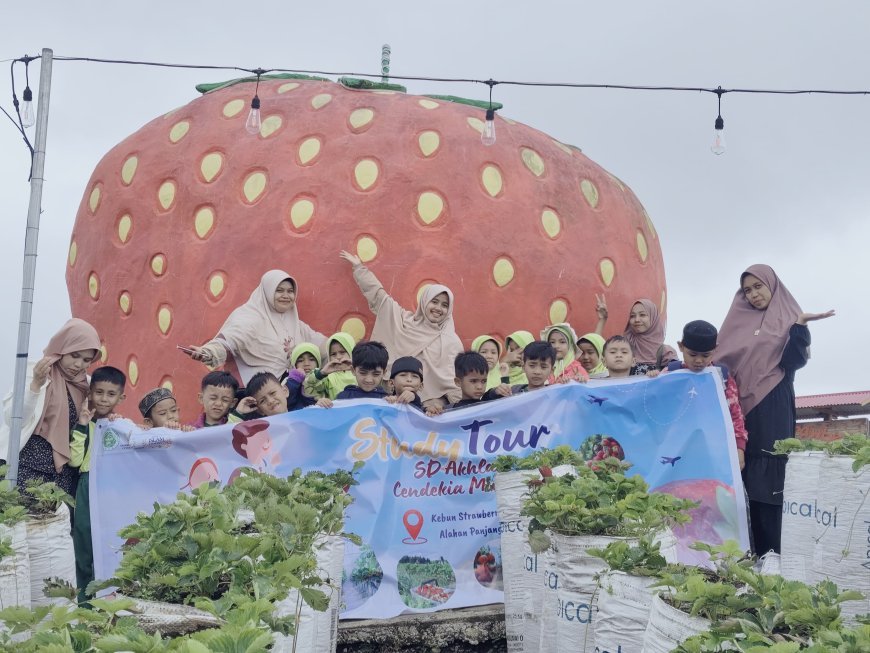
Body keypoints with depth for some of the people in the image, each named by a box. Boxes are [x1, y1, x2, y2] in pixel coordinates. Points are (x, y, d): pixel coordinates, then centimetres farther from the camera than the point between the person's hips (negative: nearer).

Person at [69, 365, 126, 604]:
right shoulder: (84, 423, 7)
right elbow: (75, 460, -6)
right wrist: (82, 426, -9)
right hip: (88, 490, 1)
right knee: (85, 548, 4)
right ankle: (86, 603, 13)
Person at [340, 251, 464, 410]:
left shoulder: (451, 341, 5)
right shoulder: (404, 321, 11)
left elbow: (454, 378, 0)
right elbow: (378, 295, 21)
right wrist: (359, 267, 29)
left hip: (431, 403, -2)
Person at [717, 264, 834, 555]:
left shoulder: (787, 318, 5)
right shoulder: (738, 323, 16)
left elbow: (793, 362, -8)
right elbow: (721, 359, 15)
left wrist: (800, 326, -18)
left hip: (772, 412, -4)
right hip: (741, 408, 4)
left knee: (771, 482, -8)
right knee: (748, 481, 0)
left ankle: (773, 554, -5)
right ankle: (753, 552, 4)